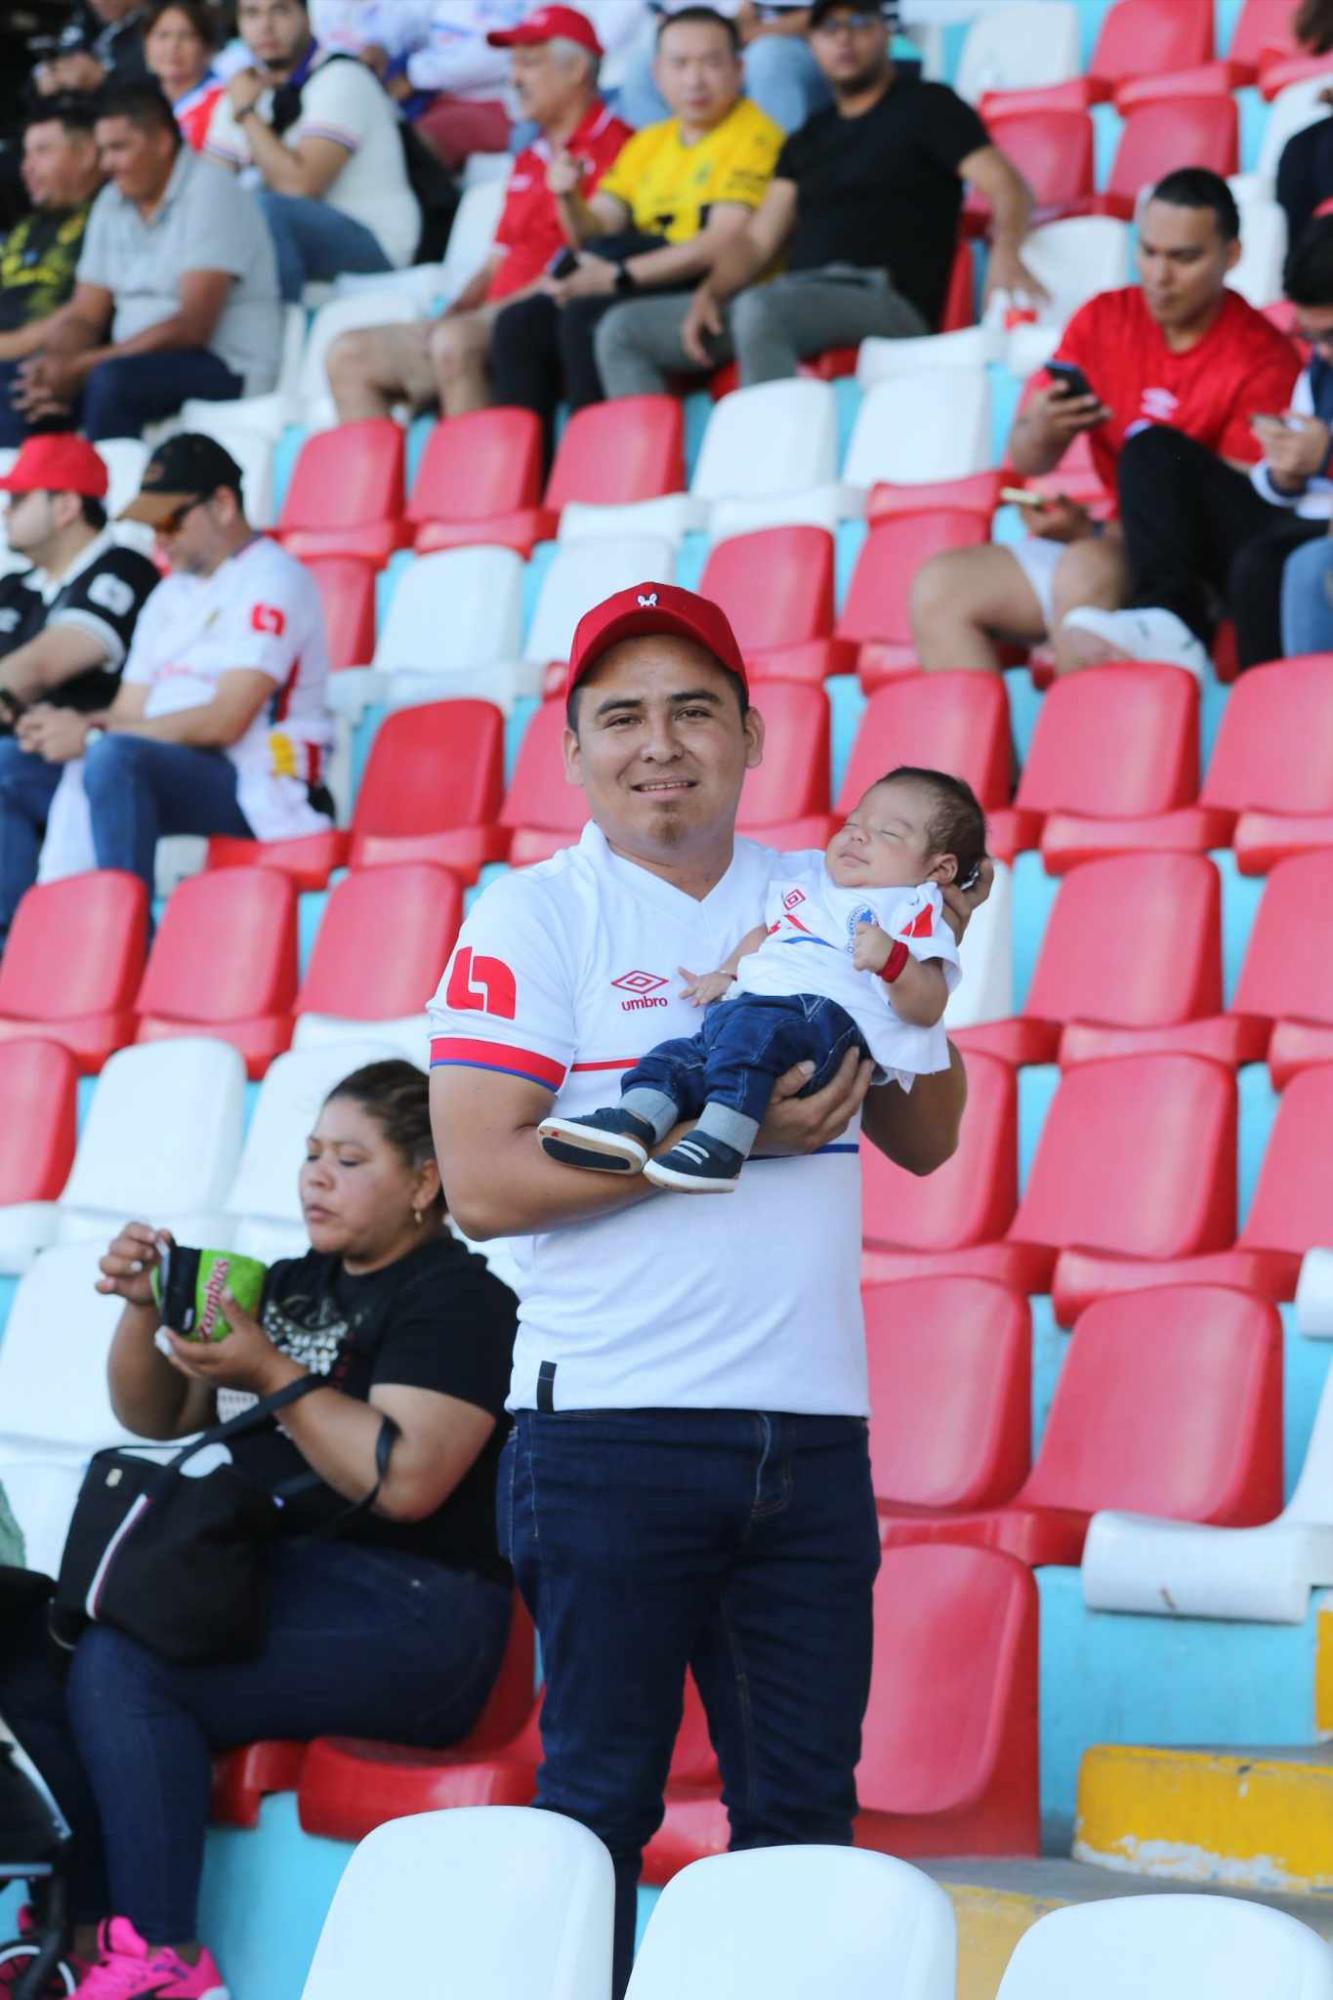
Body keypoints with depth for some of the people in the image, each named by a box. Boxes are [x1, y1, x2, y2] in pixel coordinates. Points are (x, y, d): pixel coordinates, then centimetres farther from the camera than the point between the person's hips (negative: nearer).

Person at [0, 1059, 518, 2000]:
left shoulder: (458, 1296, -6)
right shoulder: (293, 1285, 19)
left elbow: (406, 1481, -20)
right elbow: (157, 1418, 20)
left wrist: (273, 1377, -19)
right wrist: (144, 1307, 2)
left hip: (406, 1607, -8)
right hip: (272, 1576, 8)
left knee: (123, 1665, -27)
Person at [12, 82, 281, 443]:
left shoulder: (209, 194, -10)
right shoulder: (111, 204, 12)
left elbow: (191, 328, -19)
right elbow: (84, 316, 11)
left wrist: (80, 367, -21)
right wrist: (57, 363, -14)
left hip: (227, 371, -7)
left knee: (111, 380, -34)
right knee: (17, 384, -12)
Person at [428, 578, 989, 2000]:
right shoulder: (533, 918, -2)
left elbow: (923, 1140, 17)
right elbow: (480, 1183, -12)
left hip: (812, 1429, 5)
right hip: (611, 1427, -4)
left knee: (806, 1803, 9)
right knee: (600, 1799, 3)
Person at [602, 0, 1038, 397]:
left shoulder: (926, 106, 9)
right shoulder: (807, 141, 27)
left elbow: (1007, 188, -3)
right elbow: (758, 239, 21)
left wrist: (1004, 251, -26)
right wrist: (709, 292, -1)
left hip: (886, 301, -7)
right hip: (791, 297, 7)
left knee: (760, 309, -39)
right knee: (622, 330, -5)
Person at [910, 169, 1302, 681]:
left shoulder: (1260, 359, -10)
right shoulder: (1103, 321, 6)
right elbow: (1025, 462, 7)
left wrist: (1096, 535, -25)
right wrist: (1040, 433, -19)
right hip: (1097, 543, 6)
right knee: (939, 586, -12)